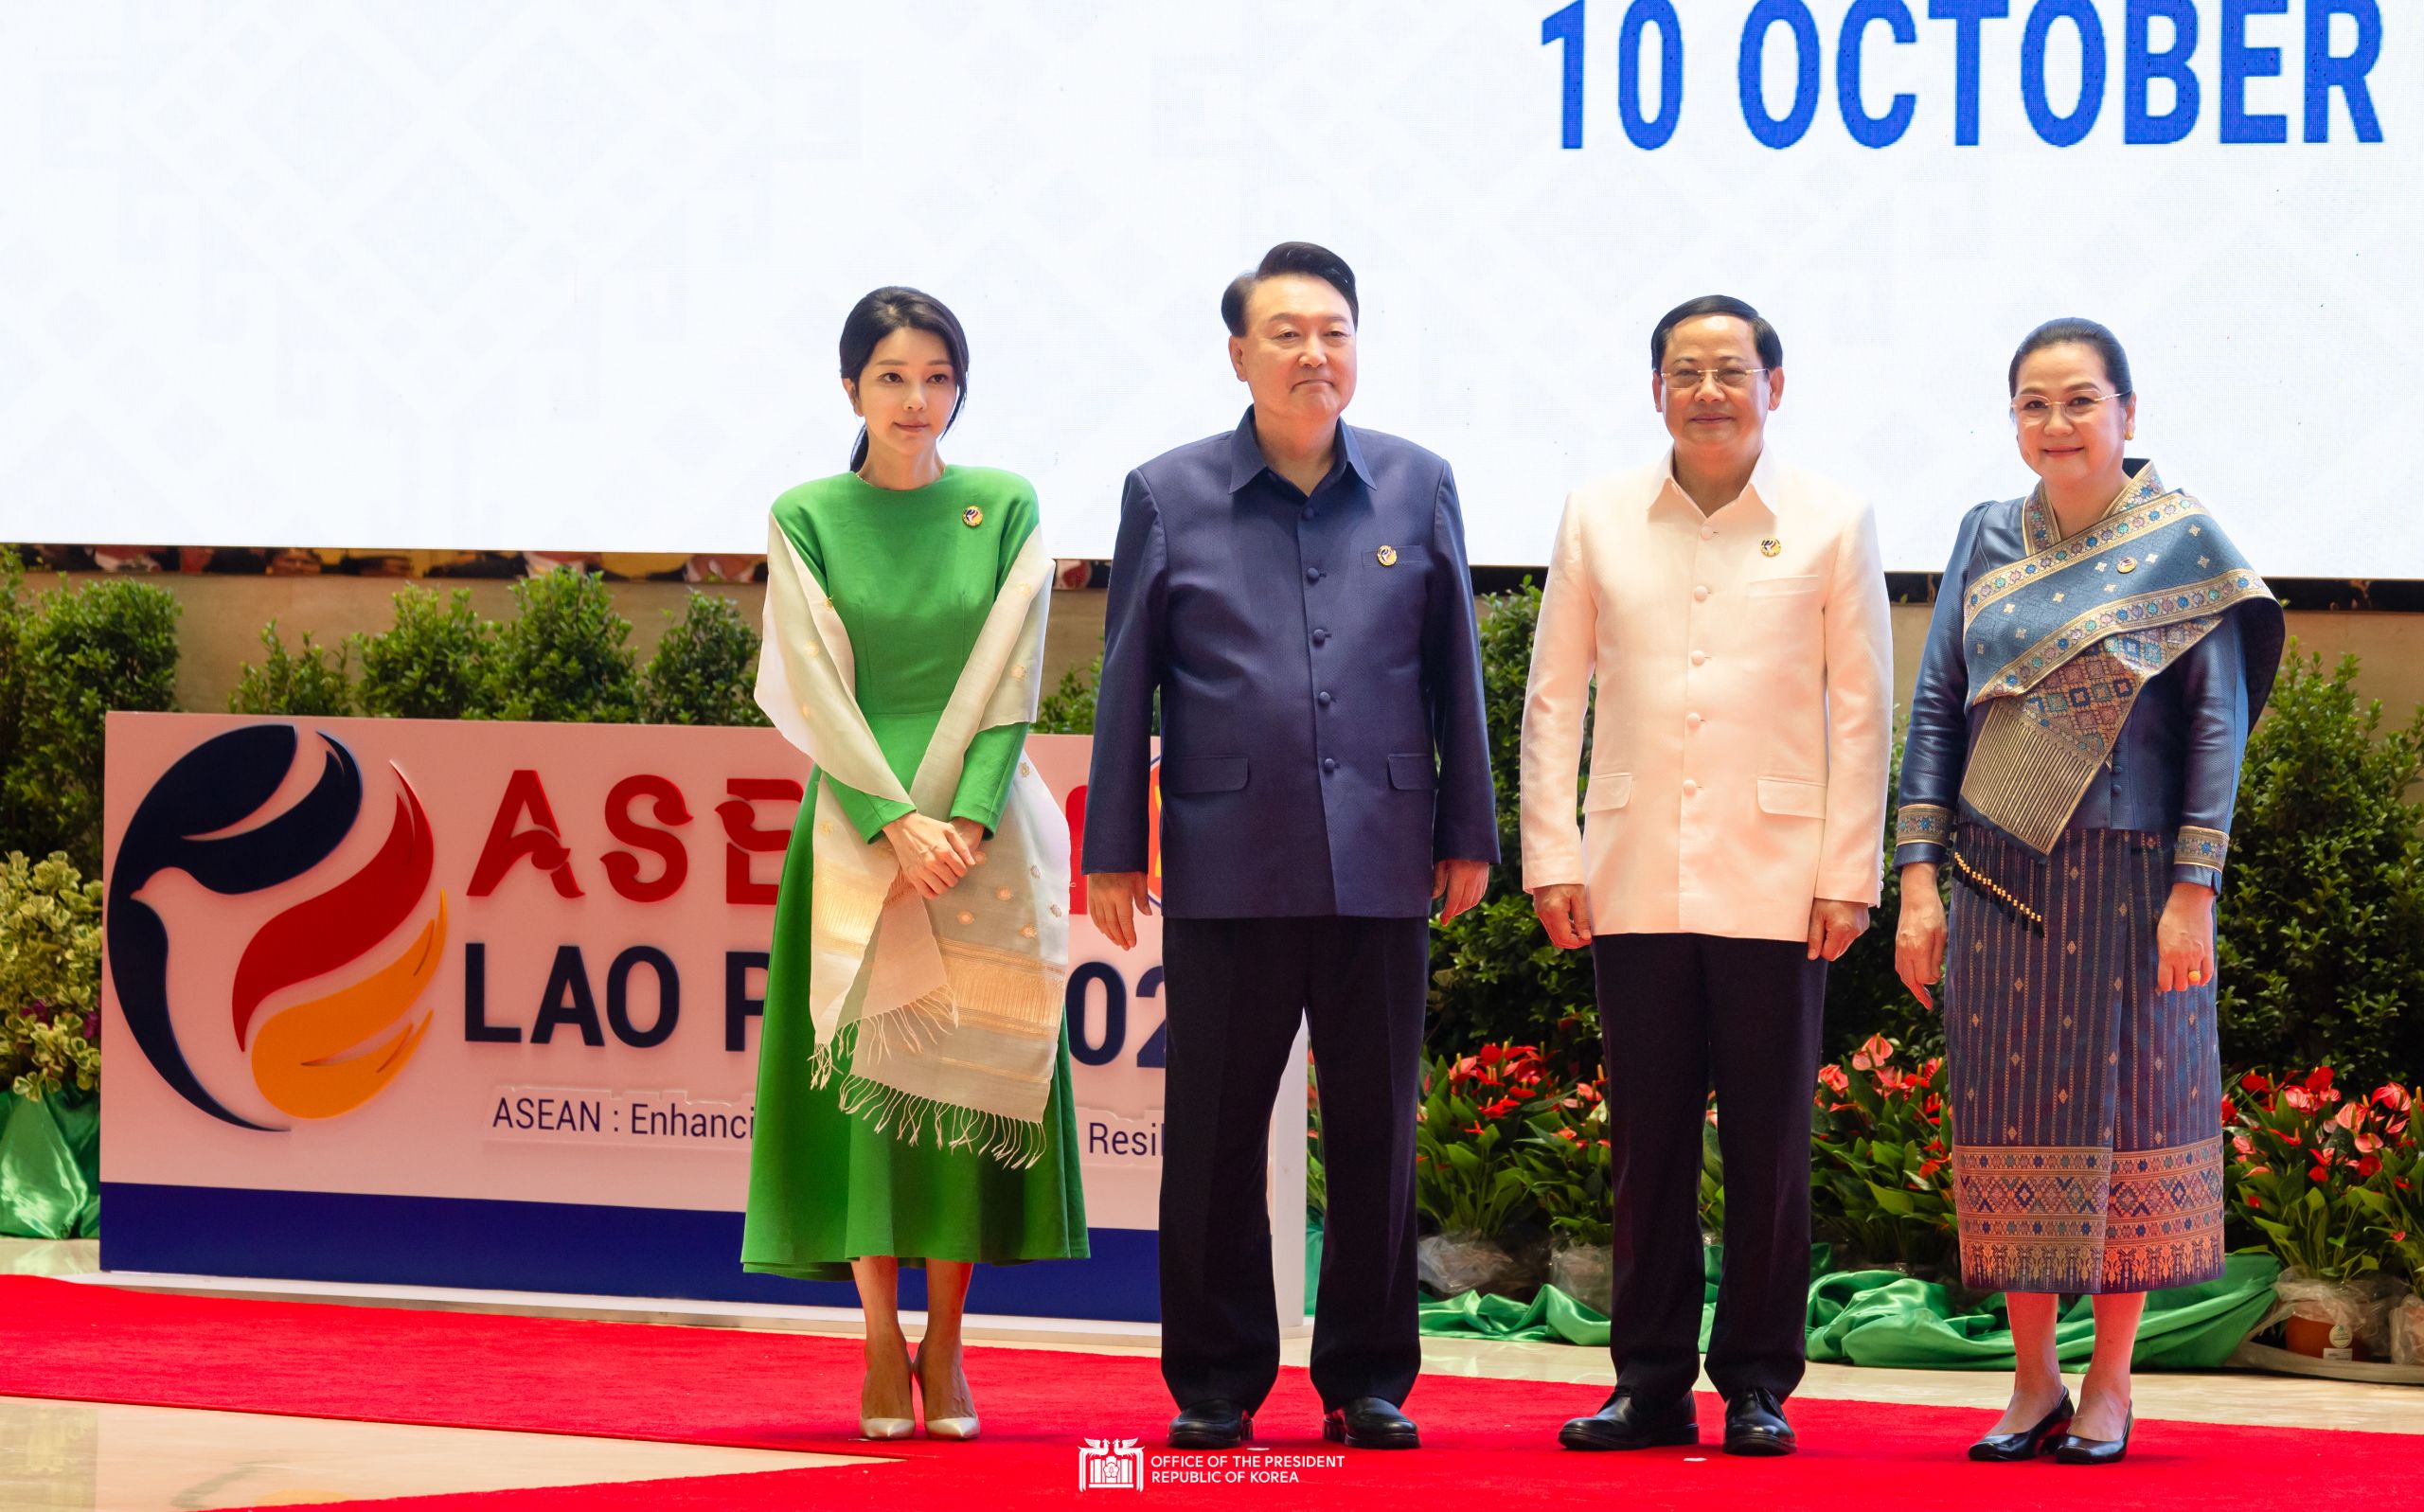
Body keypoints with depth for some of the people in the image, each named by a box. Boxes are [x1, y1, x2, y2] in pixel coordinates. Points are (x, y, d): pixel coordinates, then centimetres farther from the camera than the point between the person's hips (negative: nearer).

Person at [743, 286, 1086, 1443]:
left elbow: (1010, 687, 1)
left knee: (966, 1070, -1)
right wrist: (896, 823, -13)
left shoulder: (1004, 509, 5)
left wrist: (966, 822, -11)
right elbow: (814, 697, -3)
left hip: (982, 834, 1)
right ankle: (883, 1344, 4)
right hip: (858, 829, -1)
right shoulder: (807, 519, 2)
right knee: (863, 1068, -3)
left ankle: (945, 1342, 7)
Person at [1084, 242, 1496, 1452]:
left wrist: (1468, 832, 8)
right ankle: (1215, 1381, 12)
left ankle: (1369, 1377, 15)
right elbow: (1126, 683, 6)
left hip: (1380, 864, 1)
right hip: (1226, 864, -1)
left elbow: (1456, 669, 10)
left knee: (1376, 1128, 5)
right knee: (1214, 1129, 3)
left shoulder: (1418, 488, 8)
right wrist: (1112, 850, 3)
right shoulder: (1169, 497, 4)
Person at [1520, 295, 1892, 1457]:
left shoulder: (1832, 525, 3)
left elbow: (1861, 711, 3)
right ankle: (1649, 1381, 12)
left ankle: (1757, 1383, 10)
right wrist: (1551, 859, 2)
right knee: (1647, 1141, 5)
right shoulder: (1599, 519, 7)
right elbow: (1553, 697, 9)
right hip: (1635, 880, 2)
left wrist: (1848, 876, -3)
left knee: (1769, 1144, 1)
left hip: (1777, 883, -1)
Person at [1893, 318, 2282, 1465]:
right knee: (2014, 1112, 3)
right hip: (2001, 877, 3)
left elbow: (2218, 720, -4)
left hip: (2130, 876, -3)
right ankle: (2034, 1382, 11)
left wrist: (2194, 892, -11)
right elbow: (1937, 708, 7)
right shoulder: (1987, 541, 8)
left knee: (2125, 1107, 1)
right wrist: (1919, 877, -1)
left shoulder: (2182, 541, -1)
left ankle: (2110, 1383, 10)